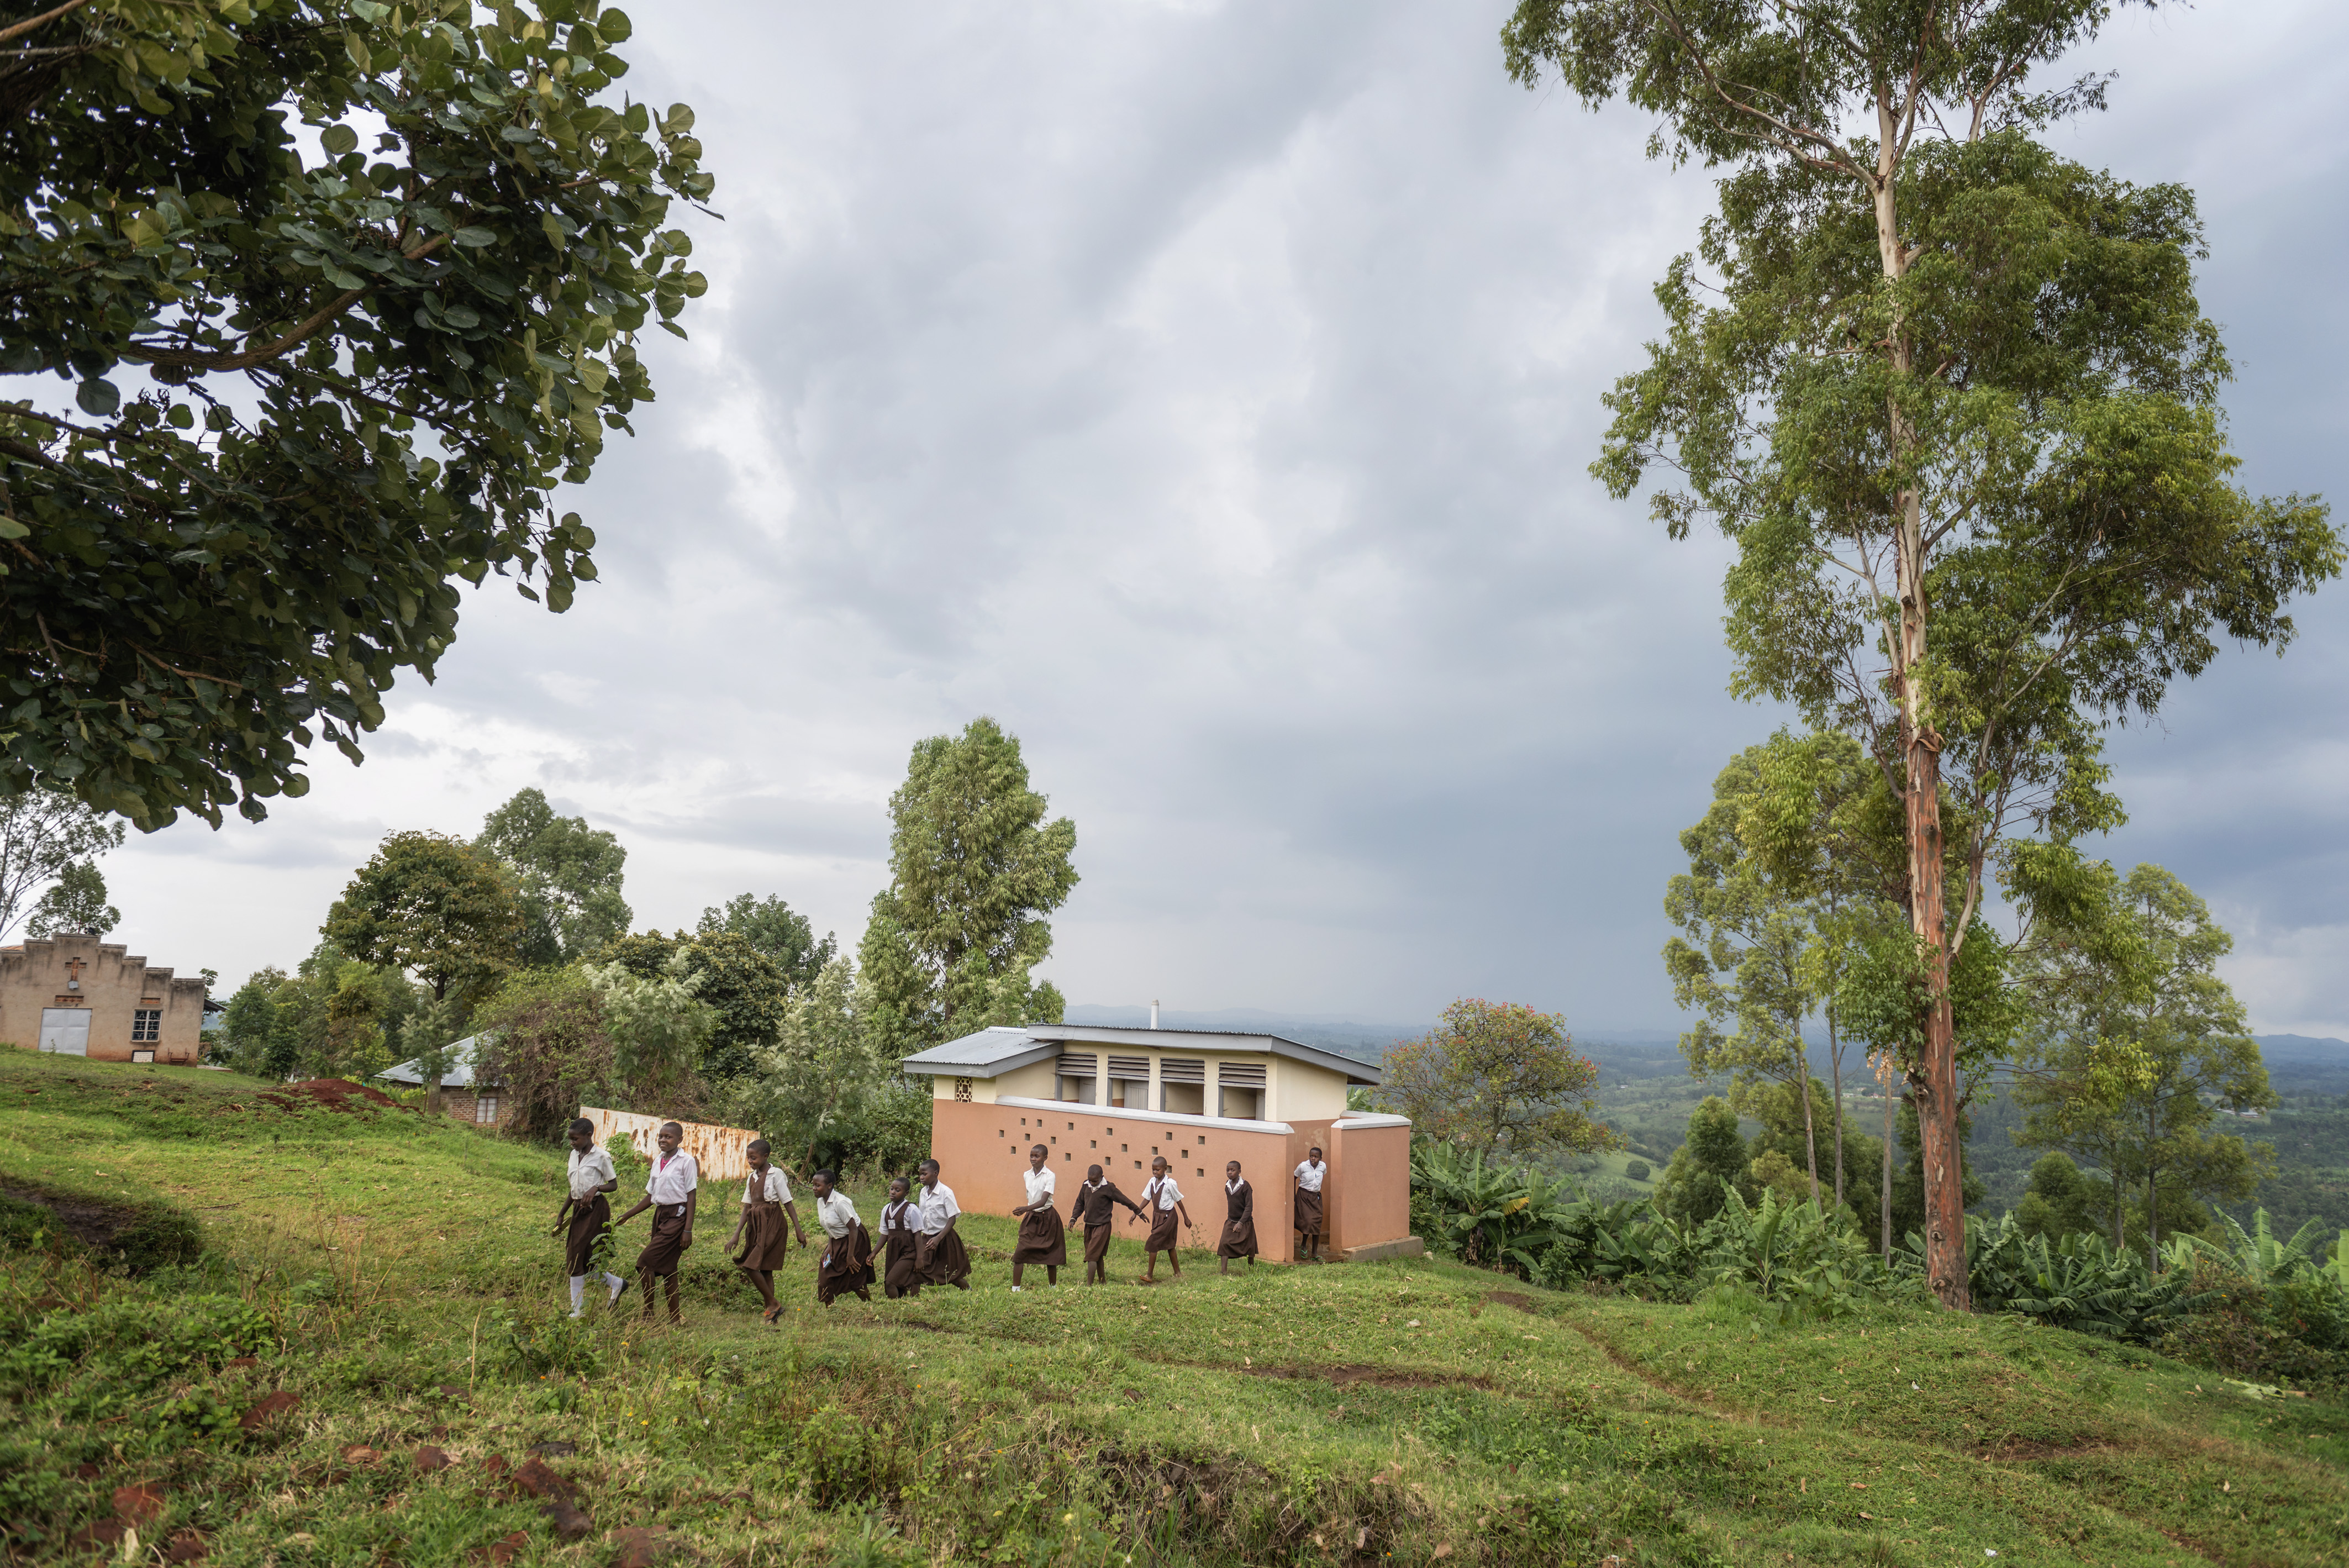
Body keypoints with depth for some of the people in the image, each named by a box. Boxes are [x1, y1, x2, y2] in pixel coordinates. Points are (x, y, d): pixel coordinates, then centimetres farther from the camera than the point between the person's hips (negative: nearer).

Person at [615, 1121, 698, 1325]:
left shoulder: (686, 1161, -8)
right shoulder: (658, 1162, 13)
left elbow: (692, 1197, -9)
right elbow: (650, 1197, 20)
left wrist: (688, 1230, -14)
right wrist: (627, 1216, 14)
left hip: (677, 1216, -8)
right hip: (660, 1216, 8)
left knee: (645, 1262, -14)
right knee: (666, 1268, 9)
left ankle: (648, 1314, -3)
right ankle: (675, 1319, 15)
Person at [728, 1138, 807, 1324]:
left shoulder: (776, 1174, -9)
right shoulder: (752, 1178, 11)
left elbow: (788, 1203, -8)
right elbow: (747, 1207, 13)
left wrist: (799, 1230, -9)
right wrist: (736, 1235, 7)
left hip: (772, 1224, -7)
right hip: (755, 1224, 7)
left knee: (751, 1265, -14)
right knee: (765, 1269, 8)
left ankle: (773, 1304, -4)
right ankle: (770, 1310, 13)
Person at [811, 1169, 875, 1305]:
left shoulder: (840, 1203, -26)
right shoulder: (820, 1202, -1)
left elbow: (853, 1229, -23)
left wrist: (850, 1256, -20)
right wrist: (829, 1246, -3)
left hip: (855, 1240, -8)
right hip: (837, 1242, 8)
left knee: (855, 1280, -1)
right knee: (825, 1278, 2)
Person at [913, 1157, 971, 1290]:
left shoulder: (945, 1192, -15)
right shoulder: (923, 1192, 3)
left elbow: (952, 1219, -17)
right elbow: (921, 1218, 12)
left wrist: (938, 1238, -26)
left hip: (944, 1238, -5)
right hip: (927, 1238, 5)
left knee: (952, 1275, 6)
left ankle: (969, 1291, 31)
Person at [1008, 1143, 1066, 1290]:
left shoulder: (1049, 1176, -15)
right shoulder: (1026, 1175, 2)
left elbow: (1043, 1201, -24)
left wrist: (1026, 1208, -37)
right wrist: (1027, 1211, 14)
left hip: (1047, 1217, -4)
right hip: (1031, 1217, 4)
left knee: (1050, 1255, 5)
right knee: (1019, 1253, -7)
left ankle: (1053, 1289, 20)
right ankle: (1015, 1288, -3)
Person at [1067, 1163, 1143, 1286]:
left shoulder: (1108, 1188, -13)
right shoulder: (1085, 1186, 2)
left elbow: (1125, 1201, -4)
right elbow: (1080, 1203, 15)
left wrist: (1139, 1212, 6)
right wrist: (1073, 1218, 2)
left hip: (1102, 1226, -6)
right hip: (1088, 1226, 6)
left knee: (1092, 1255, -13)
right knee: (1098, 1256, 15)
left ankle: (1089, 1284, -13)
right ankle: (1103, 1282, 27)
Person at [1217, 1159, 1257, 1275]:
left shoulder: (1245, 1186, -16)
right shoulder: (1227, 1185, 2)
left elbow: (1249, 1207, -18)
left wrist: (1241, 1222, -25)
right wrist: (1230, 1218, 12)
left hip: (1245, 1223, -4)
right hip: (1230, 1221, 4)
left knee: (1248, 1248, 7)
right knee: (1224, 1244, -12)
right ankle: (1223, 1271, -12)